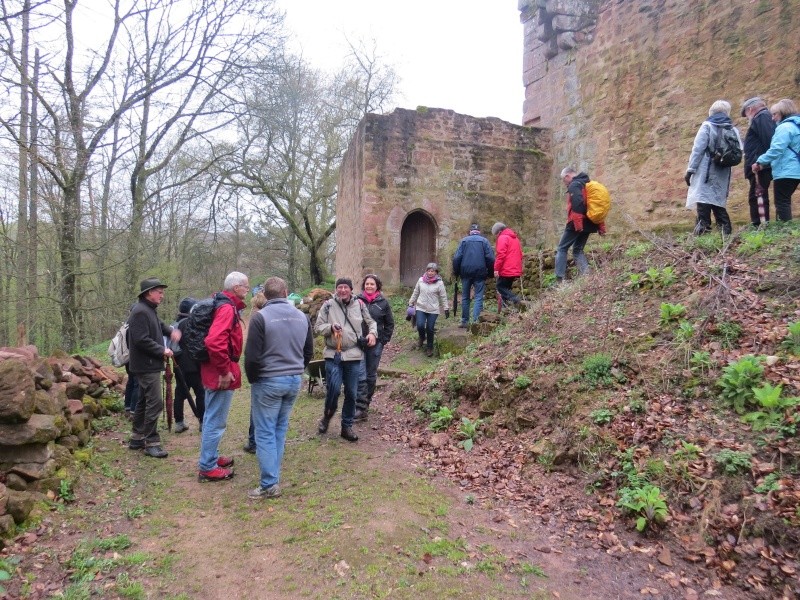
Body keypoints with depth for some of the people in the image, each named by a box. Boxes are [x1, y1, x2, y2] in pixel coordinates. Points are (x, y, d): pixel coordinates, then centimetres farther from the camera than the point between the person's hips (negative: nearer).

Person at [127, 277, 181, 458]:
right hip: (147, 365, -11)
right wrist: (162, 350, -17)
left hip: (149, 365, 11)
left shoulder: (149, 310, 14)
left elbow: (159, 325, 26)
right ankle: (151, 442, -1)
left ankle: (137, 438, 28)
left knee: (144, 401, 18)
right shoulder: (140, 312, -19)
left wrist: (171, 331, 4)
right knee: (155, 403, -9)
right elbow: (141, 340, -25)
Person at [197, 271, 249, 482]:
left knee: (212, 418, 20)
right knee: (216, 421, -1)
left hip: (214, 371, 11)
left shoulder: (225, 305, 12)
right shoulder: (227, 308, -19)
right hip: (221, 374, -11)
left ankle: (211, 457, 34)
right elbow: (214, 342, -32)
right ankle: (208, 467, 9)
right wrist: (225, 370, -23)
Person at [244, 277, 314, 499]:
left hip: (269, 381, -6)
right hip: (295, 380, 6)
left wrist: (252, 380, 2)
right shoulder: (302, 316, 6)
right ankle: (273, 477, 24)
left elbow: (252, 356, -13)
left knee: (265, 433, 2)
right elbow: (308, 352, 12)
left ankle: (269, 484, 4)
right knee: (280, 430, 16)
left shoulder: (261, 317, -12)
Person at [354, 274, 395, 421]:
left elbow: (389, 324, 9)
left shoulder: (383, 303, 2)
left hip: (375, 344, 2)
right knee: (360, 376, -8)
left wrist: (384, 340, 2)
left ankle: (366, 403, 26)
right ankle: (360, 408, -7)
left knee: (371, 375, 11)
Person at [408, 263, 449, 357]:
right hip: (421, 308, 2)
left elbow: (443, 297, -2)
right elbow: (415, 293, 12)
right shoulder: (421, 280, 1)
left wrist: (446, 309, -4)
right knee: (420, 326, -13)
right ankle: (422, 337, 22)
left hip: (433, 310, -2)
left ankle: (430, 348, 21)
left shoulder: (439, 283, -6)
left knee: (430, 329, 0)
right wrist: (411, 303, 15)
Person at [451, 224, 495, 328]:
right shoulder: (484, 241, 5)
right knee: (479, 298, 0)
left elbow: (456, 258, 0)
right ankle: (476, 321, -11)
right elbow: (490, 258, -3)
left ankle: (465, 321, 14)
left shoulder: (464, 241, 7)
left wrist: (456, 272, 9)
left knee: (465, 297, 11)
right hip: (480, 272, -1)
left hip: (466, 272, 2)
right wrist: (490, 272, 8)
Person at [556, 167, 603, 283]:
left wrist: (577, 224, -26)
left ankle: (560, 279, -7)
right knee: (578, 250, 15)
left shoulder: (574, 185, -7)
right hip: (588, 223, 8)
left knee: (562, 248, 1)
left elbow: (577, 205, -23)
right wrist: (600, 226, 19)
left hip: (577, 224, -8)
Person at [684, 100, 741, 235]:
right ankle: (725, 227, 11)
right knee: (717, 199, 15)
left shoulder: (707, 126, -2)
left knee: (703, 199, -9)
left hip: (706, 172, -5)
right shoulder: (733, 130, 12)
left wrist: (690, 170, -8)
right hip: (723, 174, 5)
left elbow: (698, 149, -9)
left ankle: (703, 226, -18)